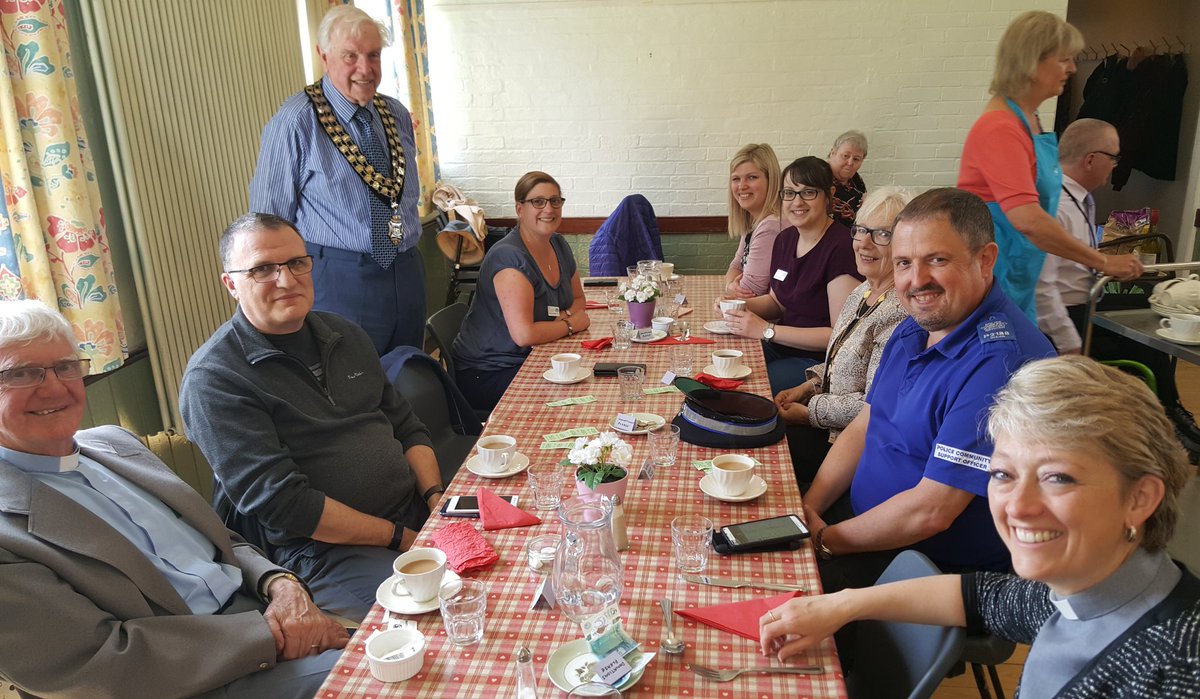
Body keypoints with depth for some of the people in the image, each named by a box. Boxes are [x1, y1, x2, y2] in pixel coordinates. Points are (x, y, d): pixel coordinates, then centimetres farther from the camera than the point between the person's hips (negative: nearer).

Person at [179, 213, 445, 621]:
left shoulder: (342, 334, 13)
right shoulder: (213, 377, -10)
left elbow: (406, 426, 17)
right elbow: (279, 502, -16)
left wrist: (437, 497, -3)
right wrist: (400, 538, -16)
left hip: (417, 513, 7)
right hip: (321, 547, -7)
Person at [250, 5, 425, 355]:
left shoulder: (398, 116, 7)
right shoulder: (294, 123, -11)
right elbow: (270, 219, -7)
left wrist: (409, 252, 17)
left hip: (407, 272, 6)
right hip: (341, 280, -6)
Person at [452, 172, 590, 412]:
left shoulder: (559, 245, 5)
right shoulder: (509, 257, -22)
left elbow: (578, 299, 19)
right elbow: (523, 334, -30)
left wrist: (564, 316, -5)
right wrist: (570, 324, -14)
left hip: (531, 360, 8)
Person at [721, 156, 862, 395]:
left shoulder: (841, 247, -18)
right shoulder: (785, 238, 7)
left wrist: (767, 330, -21)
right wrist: (740, 306, -1)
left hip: (819, 362, -8)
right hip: (783, 348, 8)